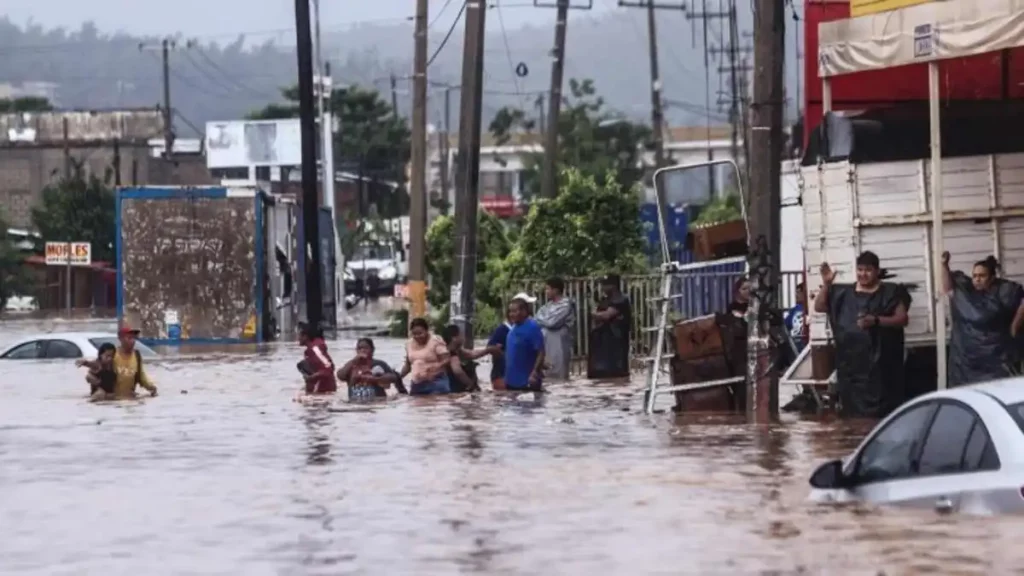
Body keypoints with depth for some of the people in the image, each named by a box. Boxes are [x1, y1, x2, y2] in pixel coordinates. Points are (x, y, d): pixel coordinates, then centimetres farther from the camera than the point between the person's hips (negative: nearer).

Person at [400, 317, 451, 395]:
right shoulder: (409, 344, 12)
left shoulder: (436, 341, -6)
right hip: (417, 384, 6)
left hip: (436, 383, -6)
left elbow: (446, 360, -11)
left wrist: (434, 367, -26)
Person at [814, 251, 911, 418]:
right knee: (852, 412, 3)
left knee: (880, 414, -9)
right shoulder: (844, 293, 13)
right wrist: (826, 284, -3)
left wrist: (876, 321, -19)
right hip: (850, 362, 4)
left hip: (879, 363, -4)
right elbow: (818, 307, 12)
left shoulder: (890, 293, 2)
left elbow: (902, 319, -4)